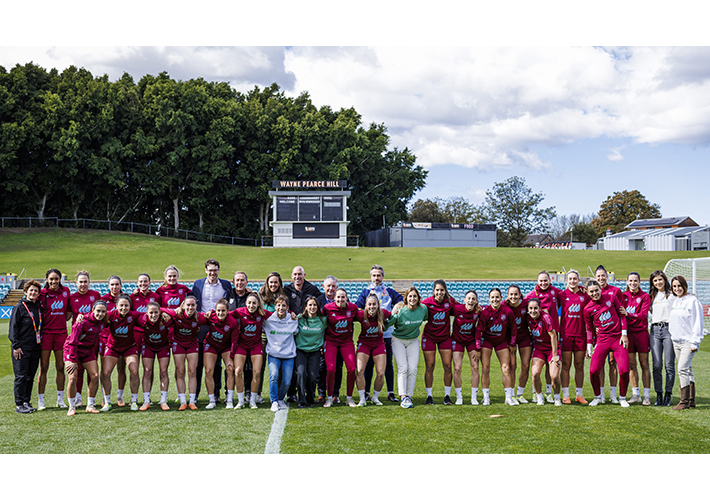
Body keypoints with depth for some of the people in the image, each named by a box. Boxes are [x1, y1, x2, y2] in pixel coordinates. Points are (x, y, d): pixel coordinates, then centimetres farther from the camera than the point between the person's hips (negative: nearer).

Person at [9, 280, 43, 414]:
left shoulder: (39, 307, 12)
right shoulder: (19, 307, -5)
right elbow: (13, 328, -7)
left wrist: (40, 343, 12)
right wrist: (16, 346, -13)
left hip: (35, 347, 6)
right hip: (22, 348, -6)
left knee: (30, 376, 9)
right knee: (21, 376, -4)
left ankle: (26, 402, 17)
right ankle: (19, 404, 1)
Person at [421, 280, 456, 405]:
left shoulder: (450, 301, -7)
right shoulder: (427, 302, -14)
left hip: (445, 337, 2)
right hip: (429, 337, -2)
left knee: (447, 366, 0)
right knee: (429, 366, -1)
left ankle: (447, 395, 13)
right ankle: (429, 396, 11)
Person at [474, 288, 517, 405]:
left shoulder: (507, 311, -15)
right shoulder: (485, 312, -19)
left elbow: (513, 328, 0)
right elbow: (479, 330, -12)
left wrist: (512, 344, 6)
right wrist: (477, 349, -11)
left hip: (502, 341, 2)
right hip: (486, 340, -2)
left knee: (506, 370, -2)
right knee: (485, 369, -7)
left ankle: (509, 397, 6)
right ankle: (486, 397, 2)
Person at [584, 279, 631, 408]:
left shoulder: (611, 298, 1)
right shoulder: (588, 309, 2)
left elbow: (622, 315, 8)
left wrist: (624, 334, 1)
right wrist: (589, 346, 9)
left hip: (618, 338, 0)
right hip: (602, 340, 1)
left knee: (624, 370, -10)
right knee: (593, 371, -9)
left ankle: (622, 398, 12)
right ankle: (598, 397, 15)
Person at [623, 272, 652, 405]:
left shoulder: (645, 296, -1)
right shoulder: (623, 296, 8)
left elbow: (643, 315, -11)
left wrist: (628, 314, -21)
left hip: (641, 332, -3)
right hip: (628, 333, 3)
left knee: (644, 364, 1)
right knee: (631, 365, 5)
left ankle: (647, 395, 5)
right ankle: (635, 394, 13)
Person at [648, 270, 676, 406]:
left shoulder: (672, 295, 4)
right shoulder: (652, 297, 17)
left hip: (668, 329, -3)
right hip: (655, 331, 3)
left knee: (669, 365, -4)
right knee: (657, 365, -2)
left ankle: (668, 395, 4)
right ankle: (658, 394, 6)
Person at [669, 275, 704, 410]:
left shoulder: (692, 301, -9)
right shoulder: (675, 302, 14)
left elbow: (697, 323, -11)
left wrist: (695, 343, -14)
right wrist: (672, 337, 14)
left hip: (688, 342, -8)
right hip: (676, 342, 8)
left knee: (682, 369, -14)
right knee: (687, 370, 11)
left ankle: (684, 401, -10)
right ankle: (691, 400, 16)